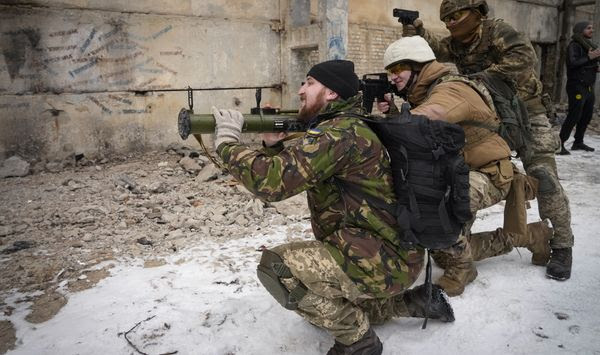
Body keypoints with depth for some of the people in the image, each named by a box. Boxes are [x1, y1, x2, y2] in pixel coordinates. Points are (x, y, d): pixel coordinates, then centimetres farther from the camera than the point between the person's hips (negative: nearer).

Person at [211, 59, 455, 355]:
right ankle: (413, 301, 22)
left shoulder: (341, 132, -20)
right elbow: (287, 175, 17)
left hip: (384, 261, -10)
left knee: (276, 266, -20)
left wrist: (227, 141, -14)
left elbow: (273, 182, -28)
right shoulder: (336, 127, 12)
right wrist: (272, 145, -1)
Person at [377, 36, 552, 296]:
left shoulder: (451, 89, -22)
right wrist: (392, 111, -21)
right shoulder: (422, 94, 7)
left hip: (490, 175, -10)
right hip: (458, 176, 10)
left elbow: (422, 121, -44)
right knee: (456, 245, 17)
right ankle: (531, 235, 34)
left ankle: (458, 269, -15)